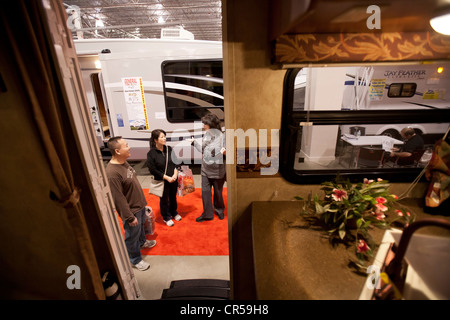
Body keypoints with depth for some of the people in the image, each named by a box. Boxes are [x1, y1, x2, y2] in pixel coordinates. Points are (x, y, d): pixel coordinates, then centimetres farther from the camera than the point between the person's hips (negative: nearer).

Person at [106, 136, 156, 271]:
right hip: (131, 210, -9)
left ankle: (142, 242, 59)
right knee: (132, 236, 13)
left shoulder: (124, 162, -3)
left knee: (141, 225, 31)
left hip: (139, 204, 9)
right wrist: (130, 217, -19)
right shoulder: (112, 173, -32)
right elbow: (119, 199, -27)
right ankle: (135, 260, 36)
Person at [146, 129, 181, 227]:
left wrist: (175, 174, -11)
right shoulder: (151, 154, -15)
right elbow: (153, 170, -15)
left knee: (173, 197, 20)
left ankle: (173, 212, 45)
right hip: (162, 181, -4)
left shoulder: (169, 149, -3)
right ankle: (166, 217, 35)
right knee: (164, 199, 13)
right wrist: (167, 178, -17)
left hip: (173, 179, 4)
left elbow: (175, 162, 3)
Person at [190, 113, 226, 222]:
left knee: (218, 192, 14)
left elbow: (225, 152, -16)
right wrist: (194, 142, 19)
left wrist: (224, 153, -38)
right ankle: (207, 214, 28)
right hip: (206, 170, 6)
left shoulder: (221, 136, -18)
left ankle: (219, 210, 40)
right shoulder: (206, 134, 4)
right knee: (205, 191, 11)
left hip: (217, 171, -6)